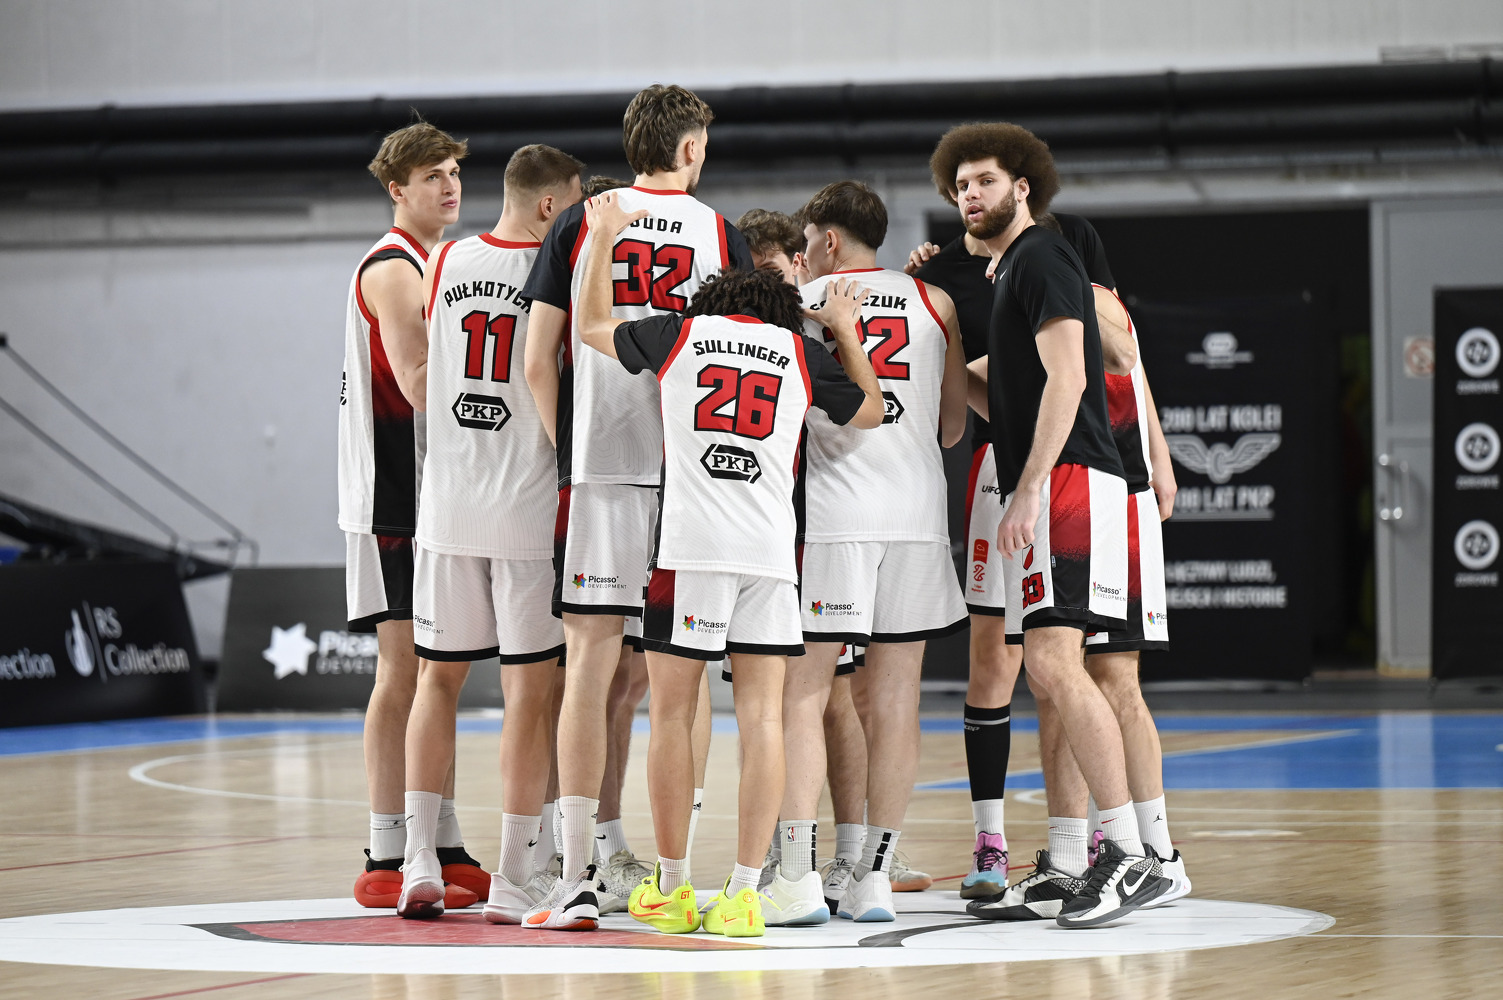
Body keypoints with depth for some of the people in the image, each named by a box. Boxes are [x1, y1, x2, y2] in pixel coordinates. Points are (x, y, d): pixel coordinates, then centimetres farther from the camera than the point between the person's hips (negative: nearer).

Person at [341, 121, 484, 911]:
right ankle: (386, 860, -7)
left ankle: (444, 850, 15)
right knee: (404, 668, -9)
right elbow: (418, 384, -23)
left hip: (442, 489, 9)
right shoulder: (393, 269, -12)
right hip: (394, 496, -9)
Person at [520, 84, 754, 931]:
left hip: (597, 470, 0)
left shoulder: (581, 226, 5)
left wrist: (562, 453, 12)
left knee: (592, 660, 0)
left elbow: (540, 361, 3)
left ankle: (578, 876, -5)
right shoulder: (719, 234, 3)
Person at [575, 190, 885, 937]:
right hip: (773, 548, 1)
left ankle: (671, 889, 11)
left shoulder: (681, 332, 10)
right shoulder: (803, 353, 13)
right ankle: (744, 893, -5)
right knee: (762, 716, 0)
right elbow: (871, 412, 28)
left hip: (691, 545, -1)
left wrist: (604, 238, 35)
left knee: (672, 713, 6)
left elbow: (591, 327, 26)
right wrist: (847, 335, 39)